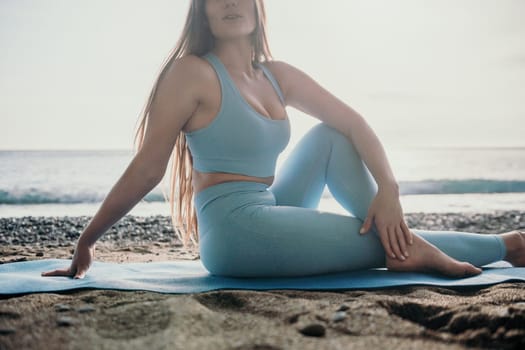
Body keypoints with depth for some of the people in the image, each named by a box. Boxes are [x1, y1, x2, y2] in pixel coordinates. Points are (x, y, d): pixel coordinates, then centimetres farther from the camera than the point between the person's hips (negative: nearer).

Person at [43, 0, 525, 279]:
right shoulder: (194, 72, -10)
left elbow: (353, 124, 7)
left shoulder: (277, 76, 9)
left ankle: (402, 241, -9)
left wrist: (388, 190, -8)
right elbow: (146, 169, -10)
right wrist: (86, 243, -9)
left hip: (271, 216, 7)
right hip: (234, 231, -7)